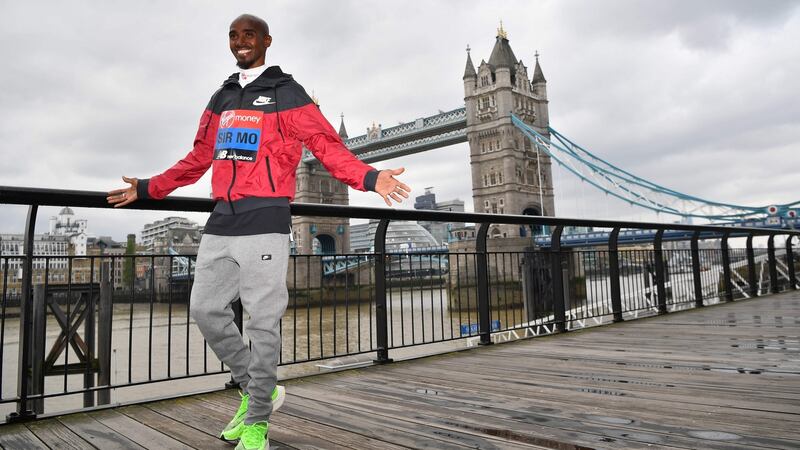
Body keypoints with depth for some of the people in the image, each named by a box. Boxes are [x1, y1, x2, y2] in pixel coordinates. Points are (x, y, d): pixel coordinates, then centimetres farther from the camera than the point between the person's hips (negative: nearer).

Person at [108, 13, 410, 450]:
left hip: (265, 222, -7)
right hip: (221, 222, 7)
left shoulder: (287, 93, 2)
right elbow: (198, 159, 25)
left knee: (262, 322, -3)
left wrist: (368, 177, -23)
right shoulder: (221, 99, 20)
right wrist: (149, 188, 25)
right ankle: (257, 390, 25)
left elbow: (328, 146, -7)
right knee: (206, 308, 8)